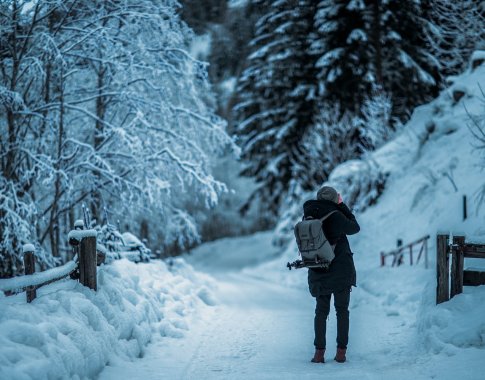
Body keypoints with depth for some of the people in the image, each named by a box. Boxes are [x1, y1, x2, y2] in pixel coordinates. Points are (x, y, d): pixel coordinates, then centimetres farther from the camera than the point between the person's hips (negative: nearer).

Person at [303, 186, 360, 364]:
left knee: (321, 311, 13)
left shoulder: (307, 217, -2)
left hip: (318, 273, 3)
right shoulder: (335, 216, -14)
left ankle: (319, 352, 6)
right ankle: (341, 351, 5)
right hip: (341, 270, -3)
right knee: (342, 310, 8)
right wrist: (342, 206, 8)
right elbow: (354, 228, 1)